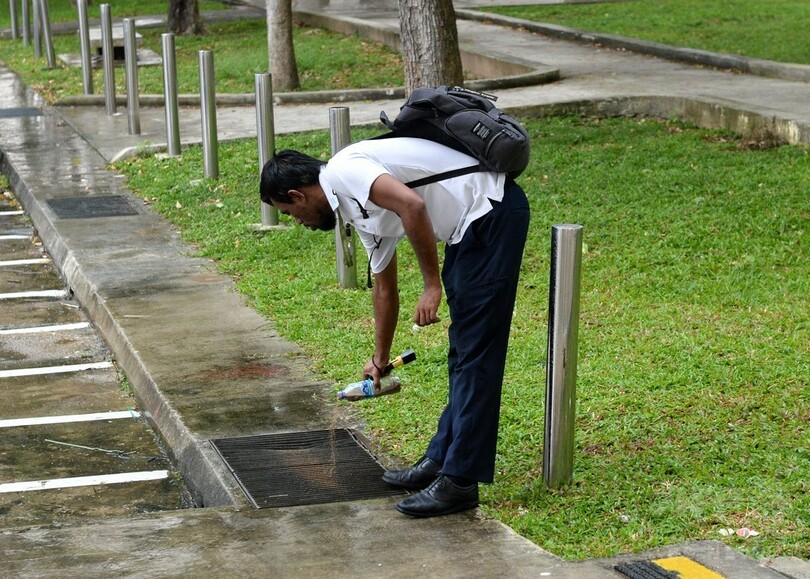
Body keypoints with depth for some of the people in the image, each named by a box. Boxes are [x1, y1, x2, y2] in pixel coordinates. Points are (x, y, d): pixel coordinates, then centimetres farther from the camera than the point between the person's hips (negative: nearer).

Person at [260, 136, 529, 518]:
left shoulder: (343, 171, -9)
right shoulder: (360, 208, 20)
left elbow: (413, 205, -27)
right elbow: (384, 287, 33)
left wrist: (432, 285, -17)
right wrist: (380, 360, 45)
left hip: (492, 213, -10)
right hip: (472, 228, 10)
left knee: (475, 353, -7)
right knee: (462, 352, 15)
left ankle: (459, 481, -4)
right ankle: (441, 460, 24)